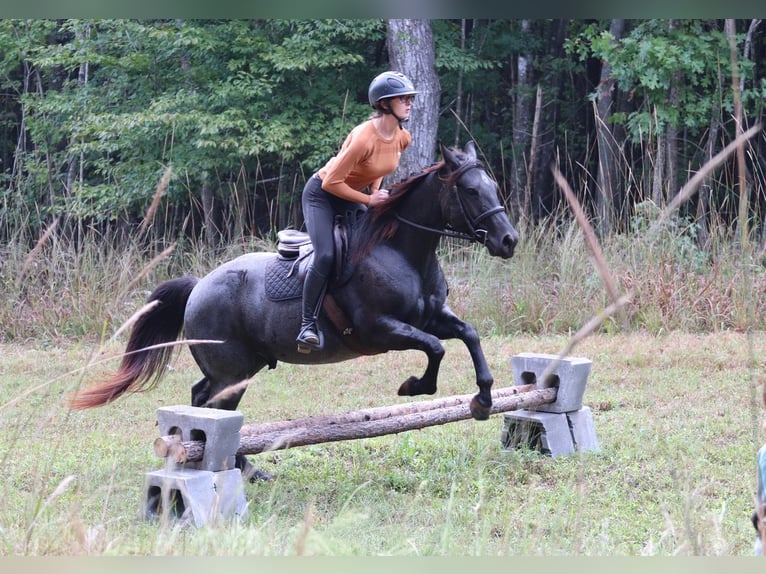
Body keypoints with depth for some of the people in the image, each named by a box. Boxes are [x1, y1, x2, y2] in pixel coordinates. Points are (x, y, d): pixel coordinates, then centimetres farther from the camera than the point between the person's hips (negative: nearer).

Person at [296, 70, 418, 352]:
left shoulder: (403, 138, -8)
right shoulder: (364, 137, -32)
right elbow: (332, 183, -28)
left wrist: (376, 190, -3)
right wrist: (369, 199, -24)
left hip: (353, 197, 8)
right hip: (322, 195, -8)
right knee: (325, 256, -25)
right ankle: (308, 326, -20)